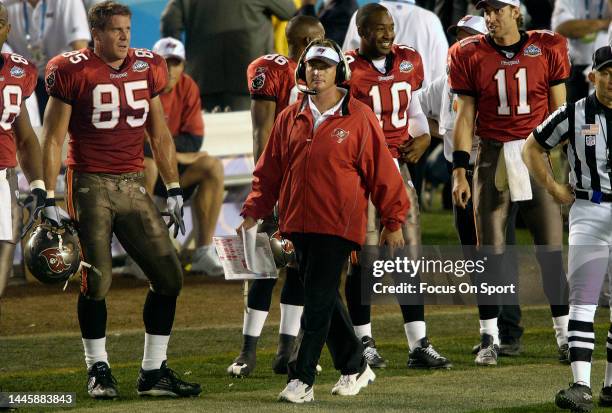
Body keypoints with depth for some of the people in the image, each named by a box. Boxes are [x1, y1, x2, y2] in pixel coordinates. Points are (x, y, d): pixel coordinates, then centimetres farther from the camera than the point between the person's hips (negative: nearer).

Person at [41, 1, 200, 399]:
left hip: (133, 186, 5)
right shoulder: (74, 71, -6)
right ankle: (99, 370, 14)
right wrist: (50, 199, -7)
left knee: (169, 276, 0)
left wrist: (174, 189, 14)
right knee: (96, 280, -1)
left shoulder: (147, 68, 8)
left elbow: (160, 135, 17)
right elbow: (53, 138, -3)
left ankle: (154, 372, 8)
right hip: (90, 184, -5)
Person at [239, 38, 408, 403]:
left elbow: (382, 171, -1)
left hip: (338, 224, -5)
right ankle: (355, 367, 26)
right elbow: (270, 171, 15)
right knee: (324, 301, 11)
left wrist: (393, 222, -1)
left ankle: (302, 379, -8)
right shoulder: (290, 119, 10)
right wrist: (253, 212, 5)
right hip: (299, 223, 5)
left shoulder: (359, 118, -3)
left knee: (320, 301, -9)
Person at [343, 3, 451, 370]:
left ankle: (419, 345, 8)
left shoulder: (407, 62, 8)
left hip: (398, 166, 5)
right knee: (363, 257, 1)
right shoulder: (349, 71, -11)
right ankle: (364, 342, 14)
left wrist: (423, 137, 5)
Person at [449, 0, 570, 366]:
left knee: (552, 247, 1)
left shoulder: (548, 49, 1)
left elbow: (559, 112, 5)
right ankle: (490, 338, 8)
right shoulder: (470, 55, 2)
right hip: (492, 154, 0)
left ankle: (564, 333, 9)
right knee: (491, 250, 1)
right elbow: (466, 117, 5)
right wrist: (460, 171, 0)